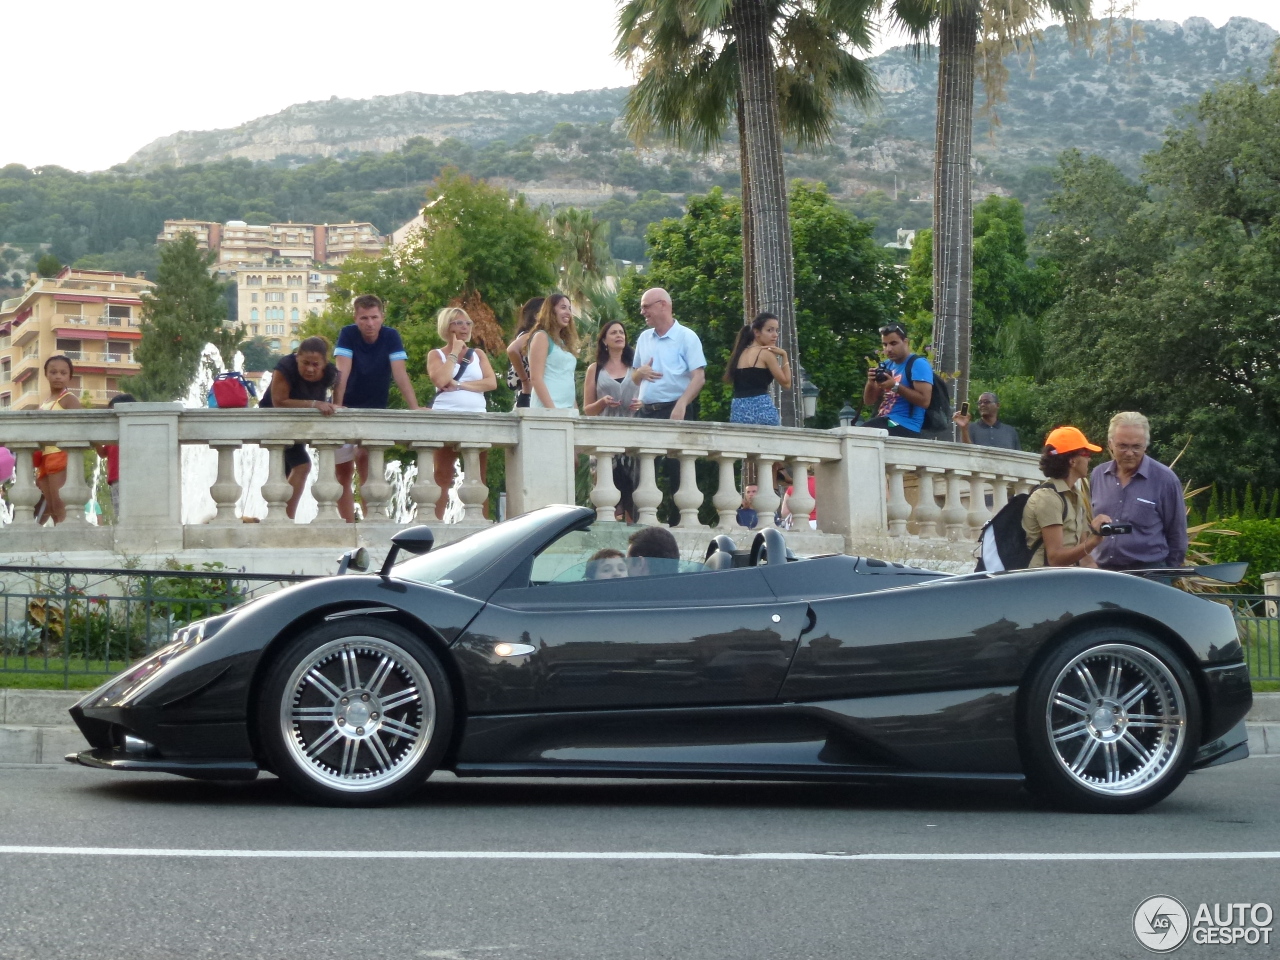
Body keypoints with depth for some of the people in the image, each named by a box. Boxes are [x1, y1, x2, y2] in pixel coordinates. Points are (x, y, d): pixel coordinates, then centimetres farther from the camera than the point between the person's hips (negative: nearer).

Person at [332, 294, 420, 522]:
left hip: (375, 410, -1)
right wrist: (337, 405, -34)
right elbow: (342, 371, -23)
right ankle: (349, 524, 6)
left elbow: (400, 374, -18)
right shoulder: (348, 334, -13)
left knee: (364, 456, -22)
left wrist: (415, 408, -28)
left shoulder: (391, 336, -11)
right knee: (343, 470, 0)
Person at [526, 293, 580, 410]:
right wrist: (552, 410, -19)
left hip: (568, 411, 8)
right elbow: (536, 378, -11)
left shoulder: (564, 342, 22)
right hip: (547, 410, -8)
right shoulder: (542, 337, -2)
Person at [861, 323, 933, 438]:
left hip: (904, 426, -8)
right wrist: (871, 382, -2)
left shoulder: (918, 364, -6)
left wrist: (895, 386, -19)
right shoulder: (886, 365, 18)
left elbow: (924, 401, -17)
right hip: (884, 422, 8)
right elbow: (869, 401, 18)